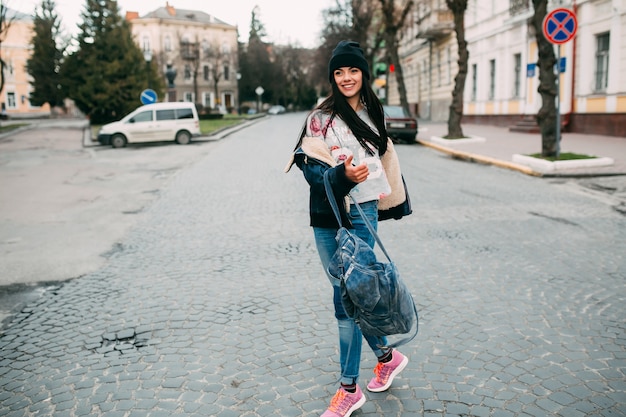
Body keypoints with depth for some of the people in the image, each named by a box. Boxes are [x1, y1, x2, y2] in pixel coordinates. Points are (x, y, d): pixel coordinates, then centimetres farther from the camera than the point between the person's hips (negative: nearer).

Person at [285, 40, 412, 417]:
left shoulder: (373, 114, 8)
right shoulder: (321, 118, -1)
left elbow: (385, 159, 20)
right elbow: (311, 168, -10)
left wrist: (393, 199, 25)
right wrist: (342, 176, -29)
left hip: (360, 215, 0)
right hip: (326, 219, 1)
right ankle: (386, 355, 35)